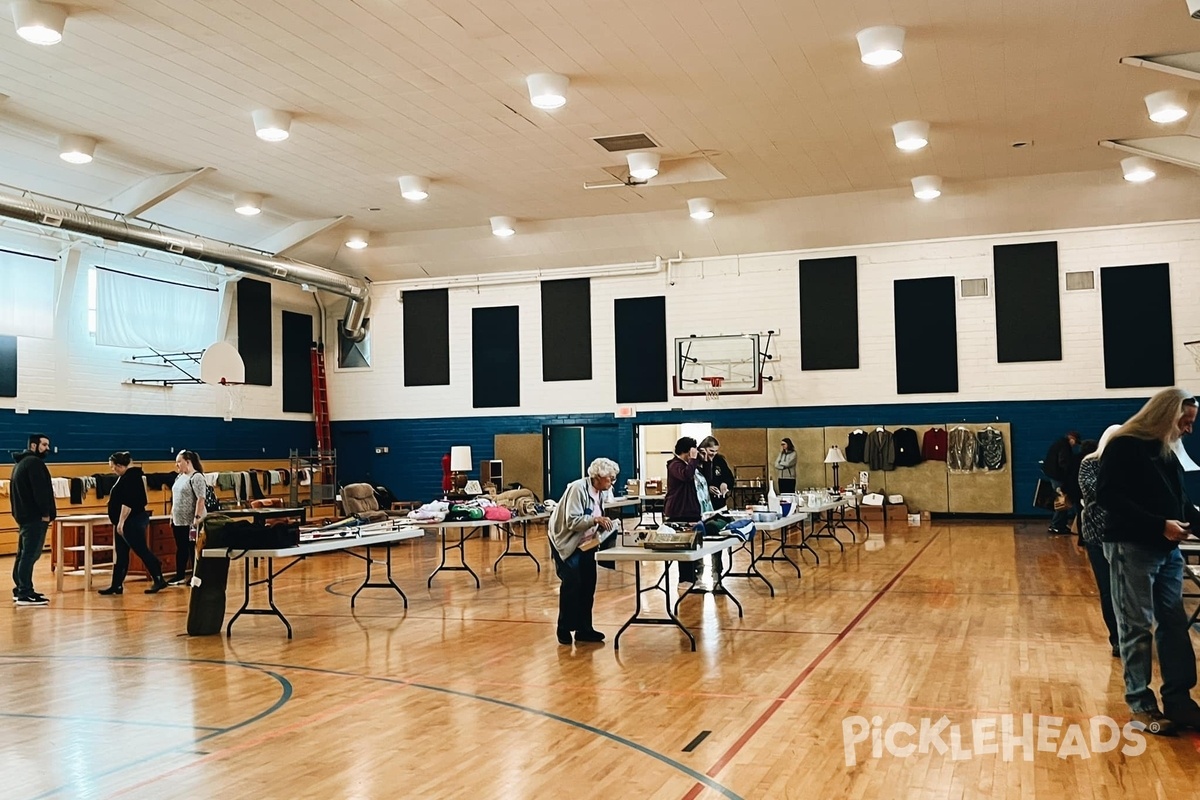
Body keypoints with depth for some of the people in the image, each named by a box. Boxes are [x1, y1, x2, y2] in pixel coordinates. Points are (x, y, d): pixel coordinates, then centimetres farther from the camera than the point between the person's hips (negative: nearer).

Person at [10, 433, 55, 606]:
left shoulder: (20, 463, 20)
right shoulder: (34, 462, -12)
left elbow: (17, 490, 21)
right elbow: (40, 490, -20)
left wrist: (26, 511, 15)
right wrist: (46, 512, -16)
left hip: (23, 514, 11)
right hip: (34, 516, -11)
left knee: (24, 554, 15)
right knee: (30, 554, -12)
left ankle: (20, 589, 20)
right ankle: (25, 594, -14)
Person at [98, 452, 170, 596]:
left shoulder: (130, 478, -17)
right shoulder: (125, 477, 14)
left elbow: (128, 503, -24)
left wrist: (121, 522, -24)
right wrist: (119, 522, 21)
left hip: (132, 522, -10)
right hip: (126, 523, 10)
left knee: (142, 551, -6)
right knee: (121, 555, 10)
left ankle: (159, 580, 0)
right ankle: (116, 586, 13)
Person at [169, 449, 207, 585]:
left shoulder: (196, 477, -13)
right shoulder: (179, 477, 14)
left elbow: (200, 499, -20)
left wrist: (197, 518, -25)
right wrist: (172, 516, 18)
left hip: (191, 522, -8)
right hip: (178, 521, 8)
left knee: (193, 549, -1)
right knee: (181, 549, 14)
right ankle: (180, 576, 22)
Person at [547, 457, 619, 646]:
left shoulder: (603, 492, -1)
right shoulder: (578, 488, -24)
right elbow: (572, 521, -28)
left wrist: (607, 524, -10)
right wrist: (595, 520, -39)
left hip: (585, 543, 7)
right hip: (566, 542, -7)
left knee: (588, 584, 4)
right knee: (572, 583, -11)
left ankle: (584, 629, 14)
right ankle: (564, 629, 4)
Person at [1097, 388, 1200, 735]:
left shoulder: (1167, 452, 16)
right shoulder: (1123, 447, -10)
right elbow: (1107, 495, -20)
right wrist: (1159, 524, -23)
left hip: (1168, 550, 8)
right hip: (1132, 548, -8)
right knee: (1137, 628, -1)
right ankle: (1141, 704, 8)